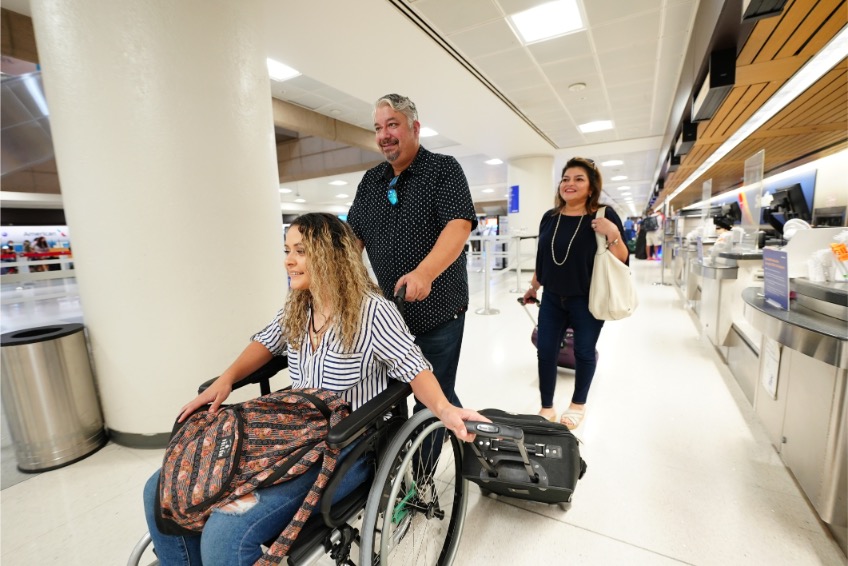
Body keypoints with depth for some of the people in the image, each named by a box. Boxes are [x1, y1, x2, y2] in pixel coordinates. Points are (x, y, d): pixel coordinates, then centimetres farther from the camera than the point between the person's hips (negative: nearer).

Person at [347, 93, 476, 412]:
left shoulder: (444, 169, -6)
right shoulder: (370, 180, 10)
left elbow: (459, 226, -21)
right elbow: (353, 235, 9)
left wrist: (425, 272, -37)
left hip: (438, 309, -5)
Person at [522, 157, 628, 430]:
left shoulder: (604, 215, -10)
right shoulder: (550, 217, 1)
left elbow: (622, 261, -10)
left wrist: (613, 234, -26)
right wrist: (533, 287, 18)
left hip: (587, 301, -3)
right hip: (552, 298, 4)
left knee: (584, 352, 11)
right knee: (545, 351, 5)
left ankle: (578, 405, 35)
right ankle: (546, 408, 23)